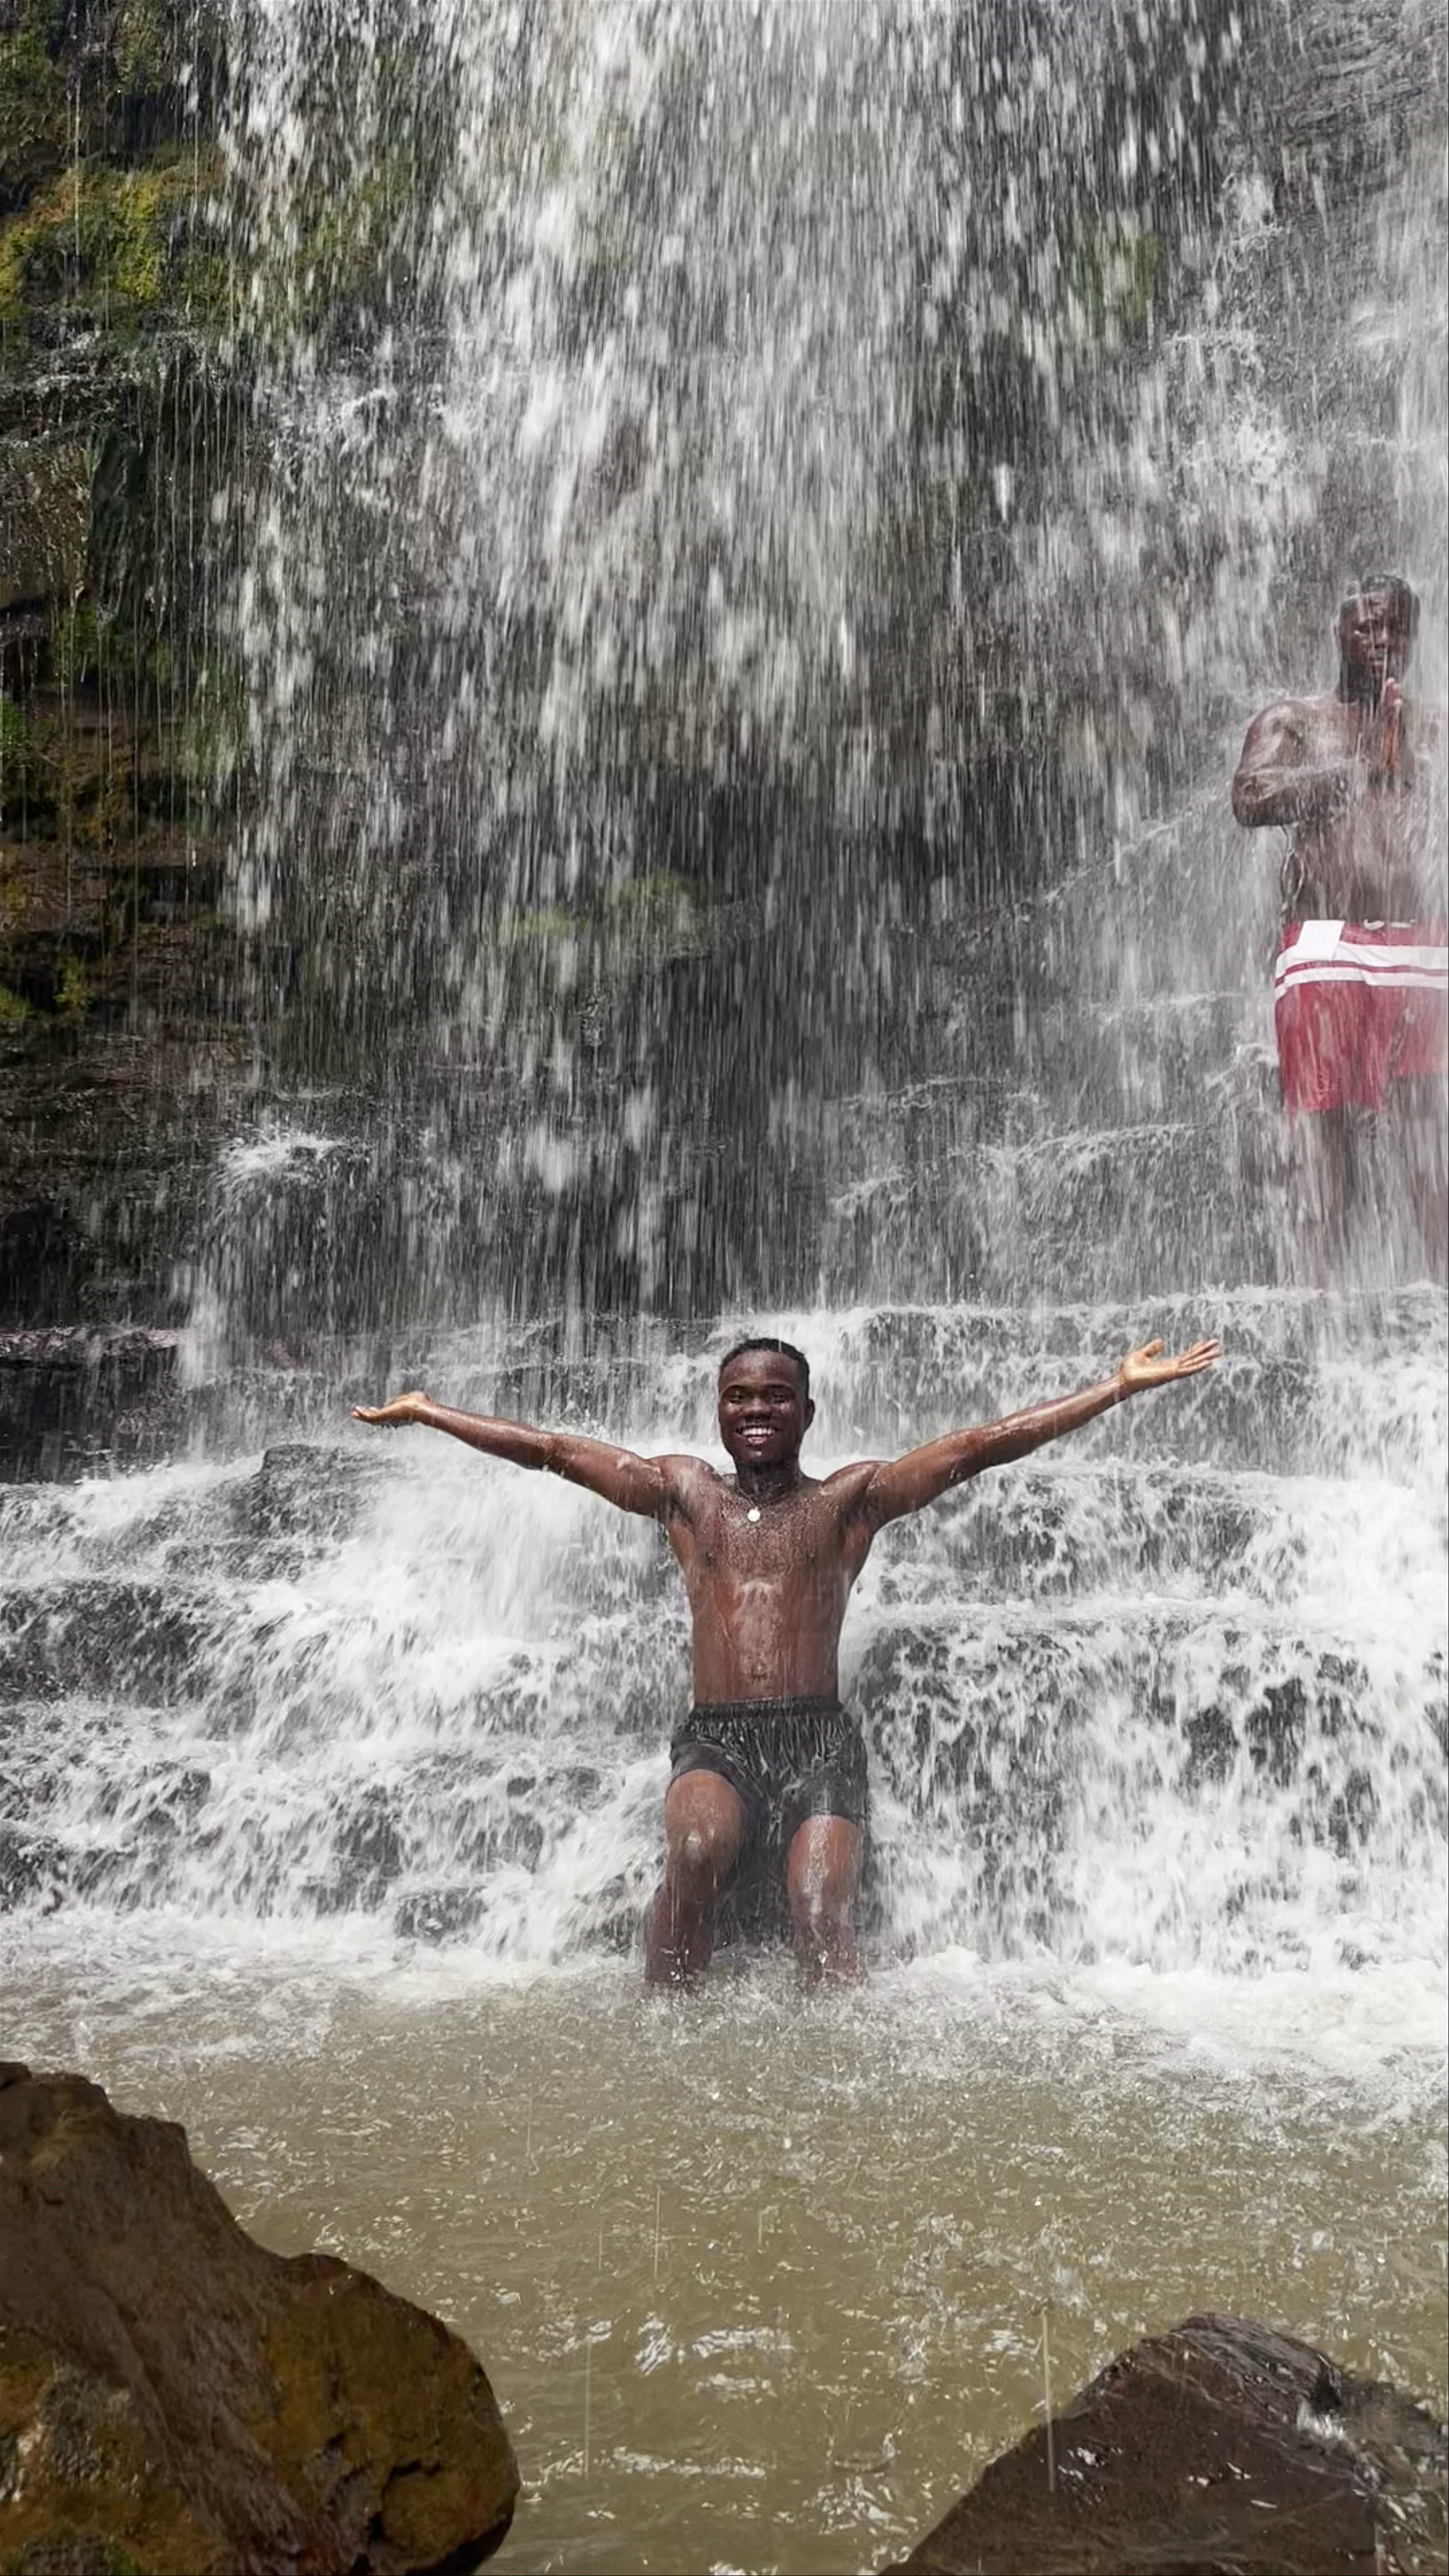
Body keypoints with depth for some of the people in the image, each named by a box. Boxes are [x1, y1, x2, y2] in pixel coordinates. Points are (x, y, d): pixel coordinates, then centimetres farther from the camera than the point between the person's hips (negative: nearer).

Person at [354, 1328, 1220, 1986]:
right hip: (715, 1736, 0)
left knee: (824, 1920, -23)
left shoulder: (852, 1498, 12)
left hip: (819, 1736, 0)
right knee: (697, 1849, -32)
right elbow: (550, 1449, 21)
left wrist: (1121, 1387, -1)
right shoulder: (684, 1491, 17)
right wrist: (423, 1412, 23)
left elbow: (980, 1446, 5)